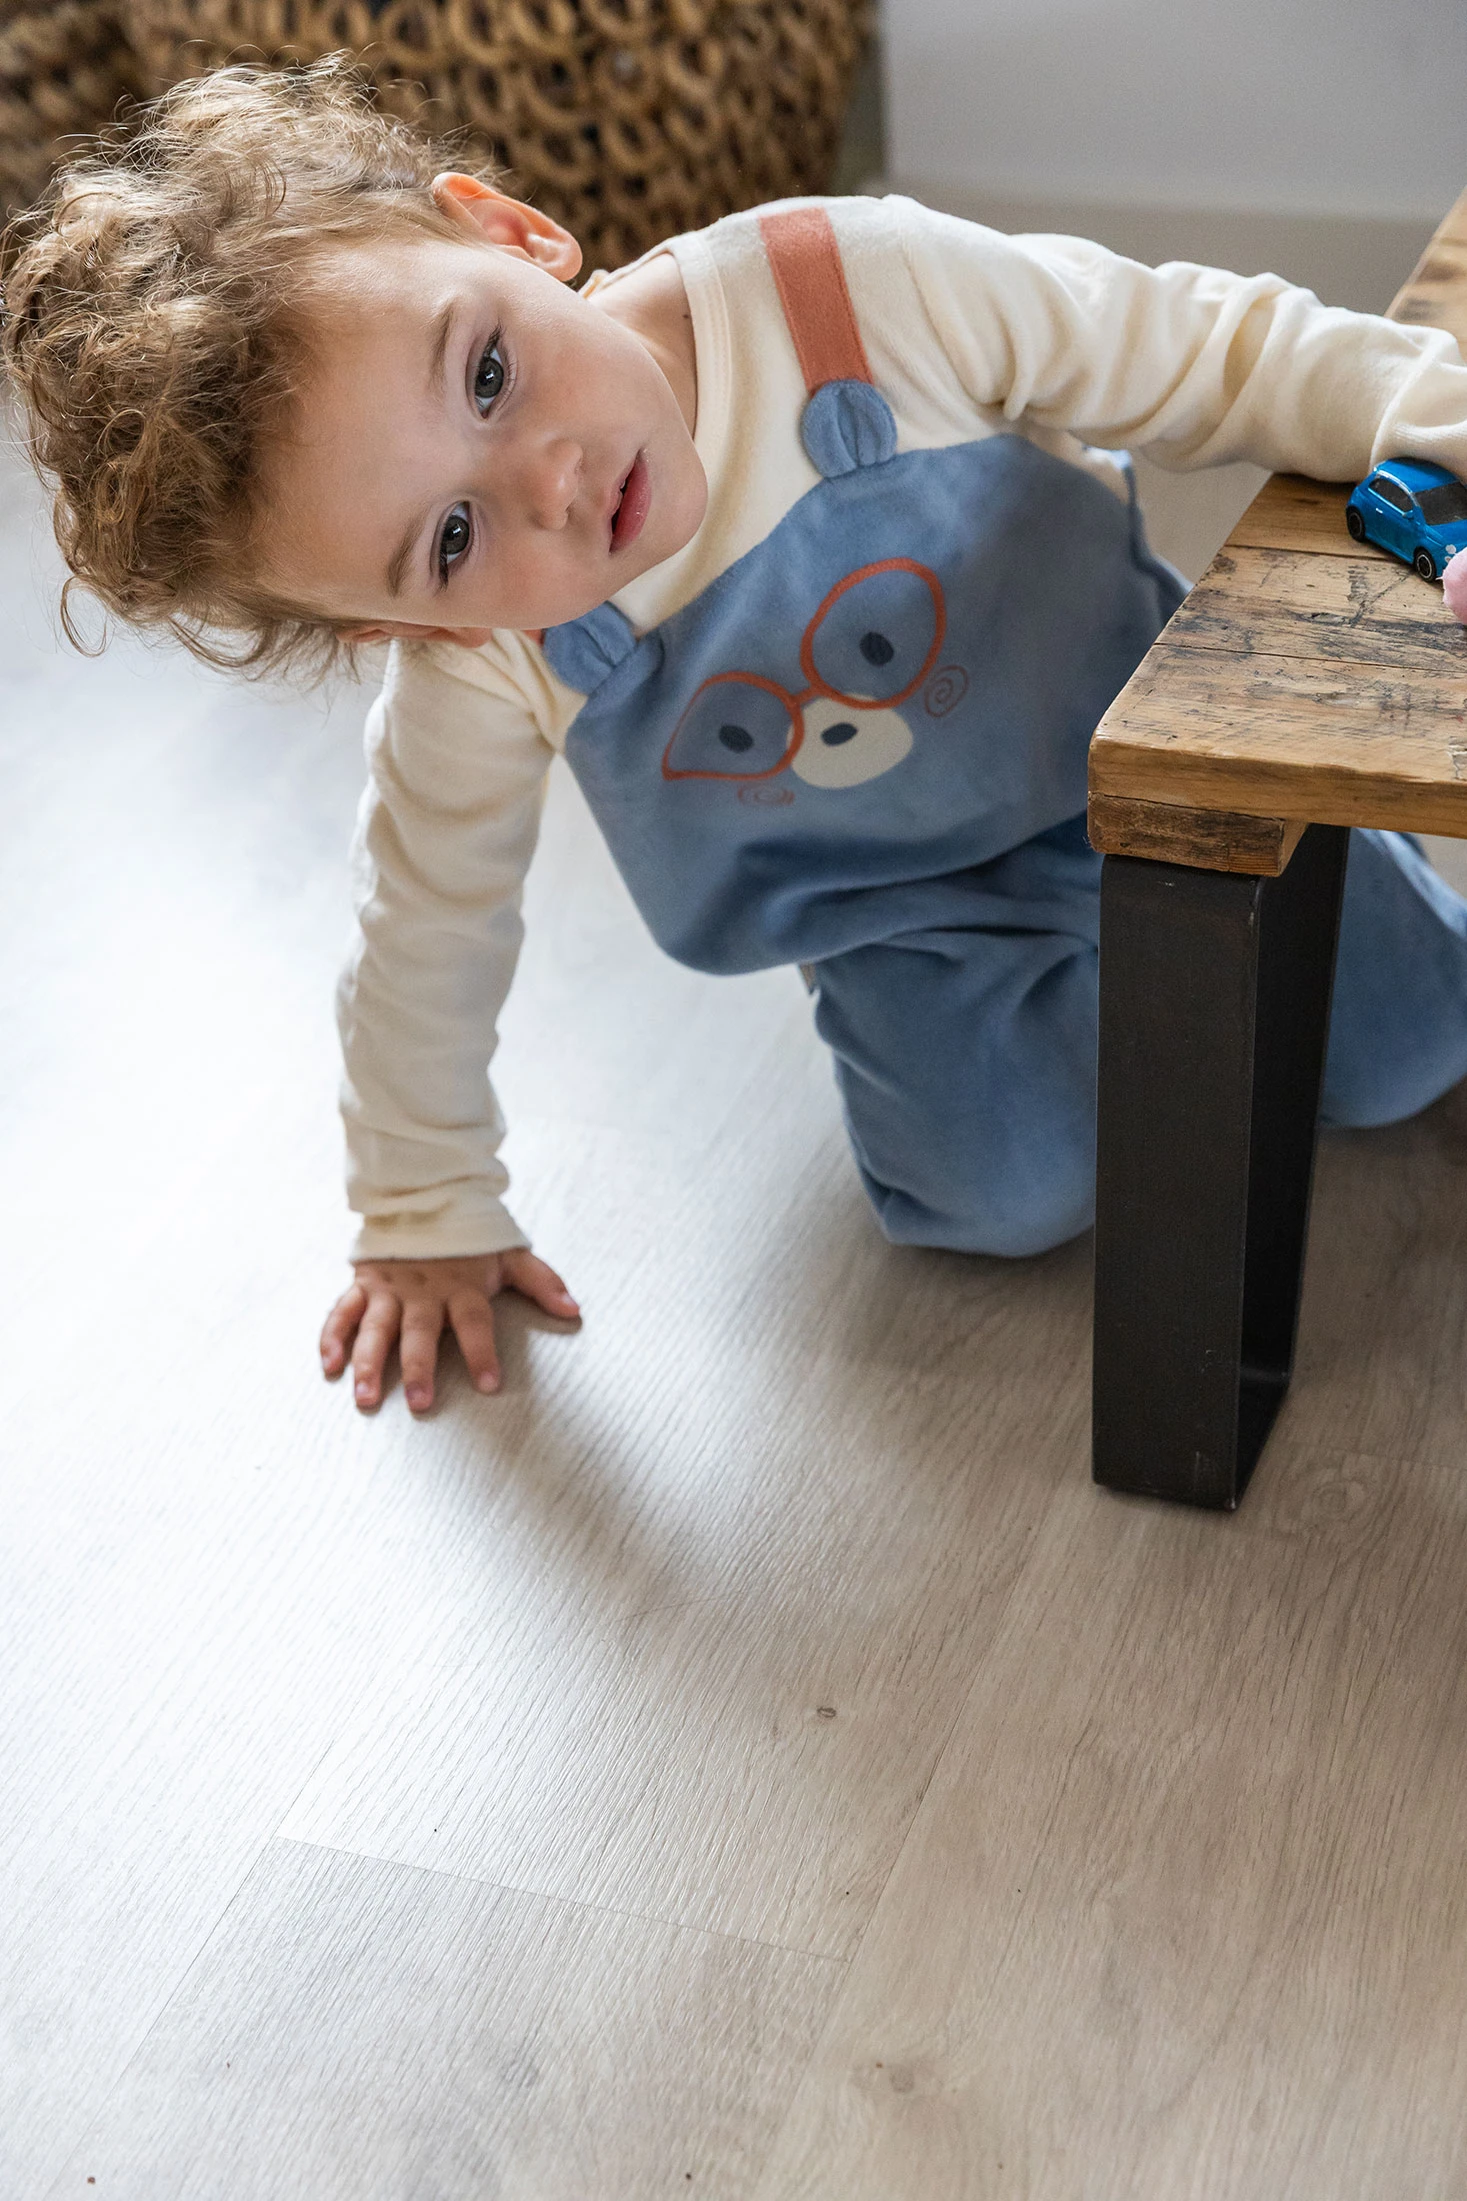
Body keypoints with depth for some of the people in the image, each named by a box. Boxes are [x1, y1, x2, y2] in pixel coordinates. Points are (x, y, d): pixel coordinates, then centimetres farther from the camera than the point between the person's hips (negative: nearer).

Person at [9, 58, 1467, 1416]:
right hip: (903, 910, 0)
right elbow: (426, 929, -11)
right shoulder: (478, 677, -28)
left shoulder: (860, 290, -34)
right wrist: (425, 1218, -2)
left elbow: (1218, 355, -23)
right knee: (1010, 1189, -19)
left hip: (1135, 749, 0)